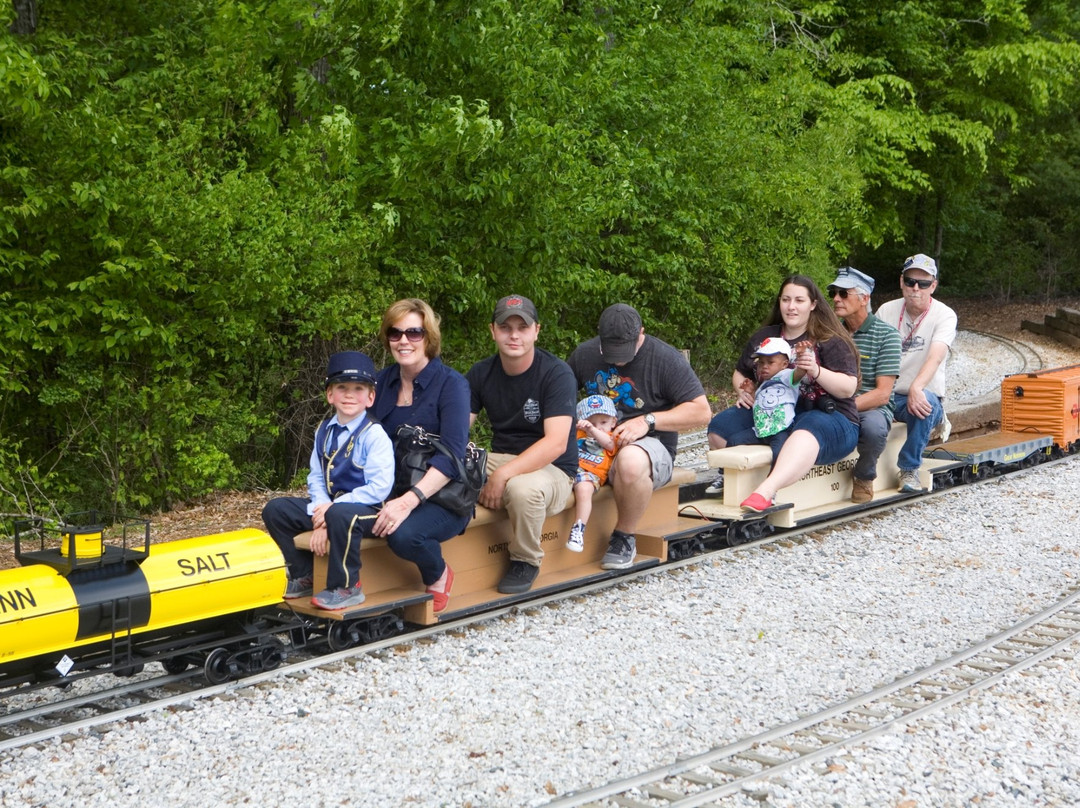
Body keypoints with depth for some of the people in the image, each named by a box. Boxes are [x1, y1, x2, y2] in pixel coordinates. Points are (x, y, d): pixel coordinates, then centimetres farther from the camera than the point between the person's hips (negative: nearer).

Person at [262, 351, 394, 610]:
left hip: (367, 510, -7)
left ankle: (345, 587, -20)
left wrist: (331, 509, -21)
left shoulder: (375, 435, -14)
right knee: (275, 509, -2)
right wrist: (320, 511, -13)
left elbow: (379, 488, -21)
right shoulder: (324, 431, 7)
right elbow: (316, 477, 7)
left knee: (340, 516, -39)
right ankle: (302, 578, 10)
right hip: (328, 504, 7)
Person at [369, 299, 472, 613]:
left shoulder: (451, 384, -8)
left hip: (442, 497, -4)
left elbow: (451, 457, -17)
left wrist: (409, 501, -30)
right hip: (391, 491, 5)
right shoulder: (382, 381, 9)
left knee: (403, 533, -35)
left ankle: (437, 575, -1)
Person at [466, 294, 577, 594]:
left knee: (522, 488, -38)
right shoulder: (481, 374, 4)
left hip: (552, 469, -5)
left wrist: (502, 475, -32)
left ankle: (526, 561, -9)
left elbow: (556, 444, -24)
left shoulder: (556, 373, -14)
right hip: (500, 459, 5)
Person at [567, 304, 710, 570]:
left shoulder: (666, 358, -7)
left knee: (630, 461, -42)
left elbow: (701, 411, -8)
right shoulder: (584, 354, 6)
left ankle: (625, 536, -16)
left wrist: (648, 421, -18)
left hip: (649, 444, -4)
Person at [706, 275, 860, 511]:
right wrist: (743, 391, 6)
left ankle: (766, 490, -66)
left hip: (830, 417, -6)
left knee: (806, 432, -43)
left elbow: (848, 389, -7)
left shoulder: (831, 341, 2)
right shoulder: (764, 337, 17)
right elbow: (740, 373, 30)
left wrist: (817, 372, -25)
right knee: (720, 426, -16)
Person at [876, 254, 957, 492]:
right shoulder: (886, 311, 7)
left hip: (921, 395, -3)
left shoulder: (944, 315, -4)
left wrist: (916, 388, -41)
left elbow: (936, 357, -21)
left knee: (925, 402, -38)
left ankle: (909, 468, -19)